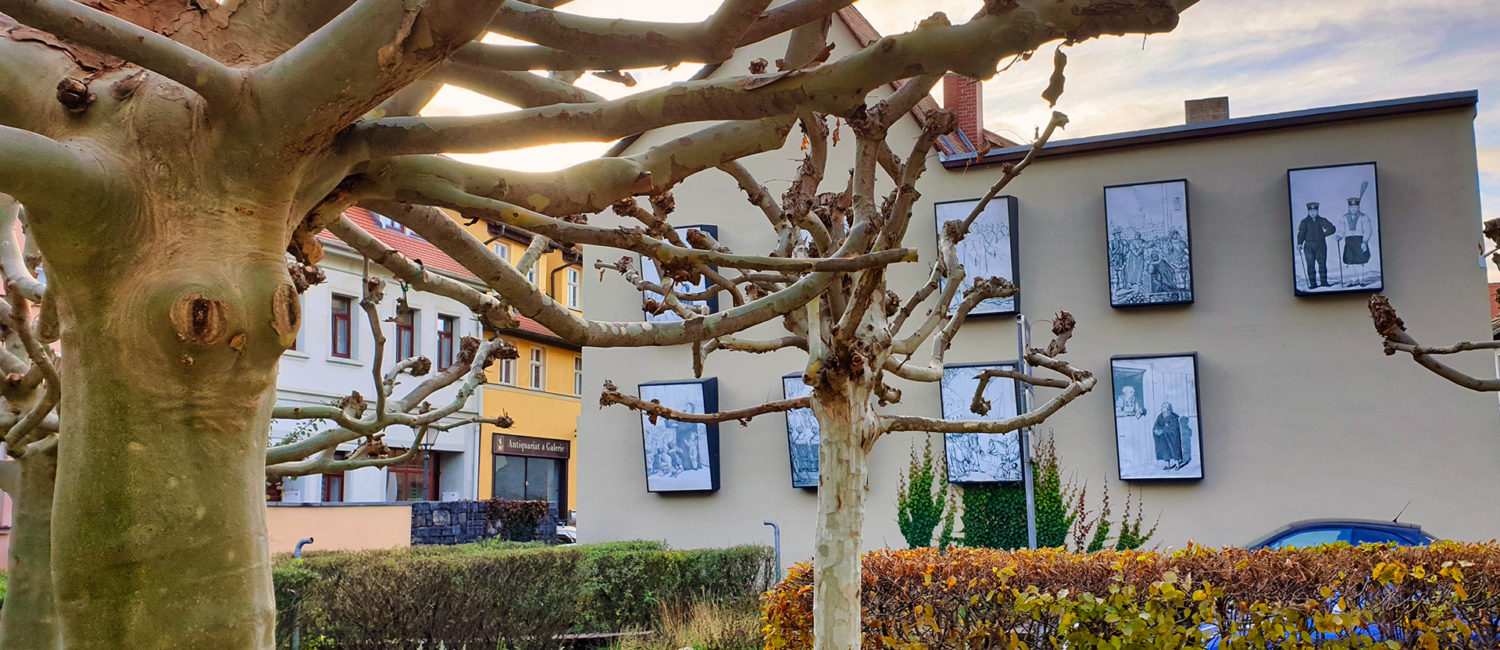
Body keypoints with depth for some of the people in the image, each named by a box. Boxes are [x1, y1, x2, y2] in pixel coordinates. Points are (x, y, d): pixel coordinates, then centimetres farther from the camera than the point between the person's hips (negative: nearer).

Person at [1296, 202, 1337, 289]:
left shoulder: (1322, 220, 10)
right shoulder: (1305, 222, 5)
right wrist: (1299, 243, -20)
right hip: (1309, 245, -1)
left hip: (1321, 245, 1)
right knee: (1310, 265, -4)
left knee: (1322, 263, -1)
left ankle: (1323, 281, 5)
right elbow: (1301, 232, -8)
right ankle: (1312, 283, -2)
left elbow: (1332, 229, 10)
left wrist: (1324, 234, 1)